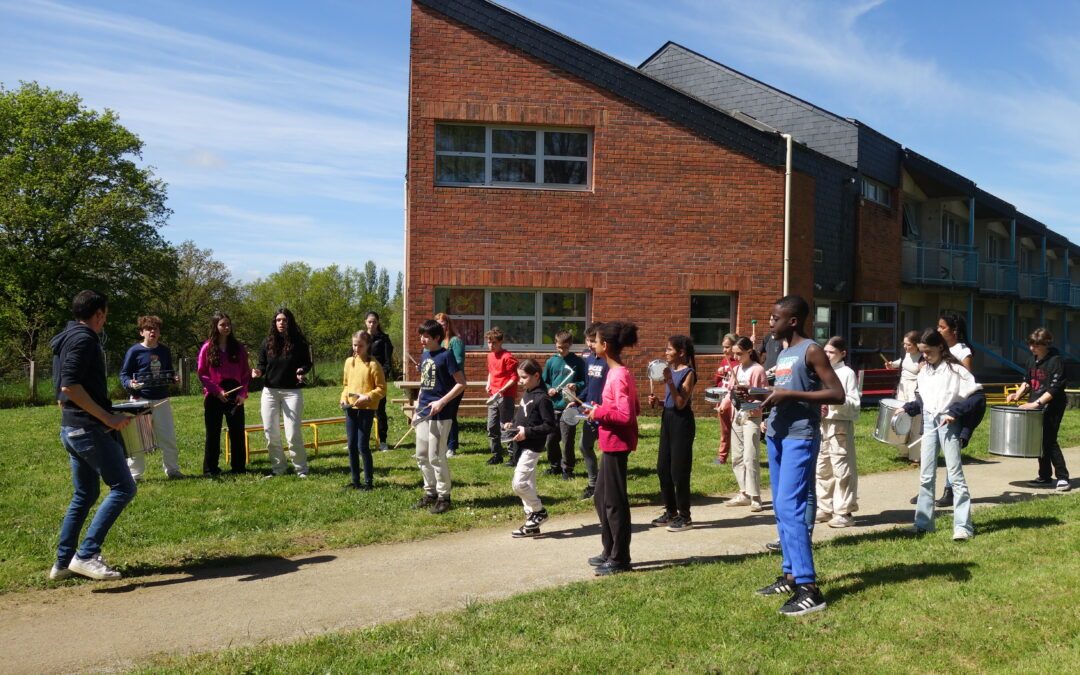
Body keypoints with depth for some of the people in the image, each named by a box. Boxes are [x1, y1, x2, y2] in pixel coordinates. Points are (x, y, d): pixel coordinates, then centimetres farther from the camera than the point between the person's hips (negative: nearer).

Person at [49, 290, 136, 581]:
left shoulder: (65, 340, 18)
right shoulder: (84, 339, -14)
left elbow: (61, 390, 22)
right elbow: (70, 386, -24)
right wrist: (108, 417, -21)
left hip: (70, 428, 10)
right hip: (90, 429, -10)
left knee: (85, 494, 17)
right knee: (123, 488, -7)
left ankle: (63, 562, 21)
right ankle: (86, 555, -10)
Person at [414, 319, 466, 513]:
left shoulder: (446, 356, -11)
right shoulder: (425, 355, 11)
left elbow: (461, 383, -14)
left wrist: (442, 402, -20)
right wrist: (418, 403, 13)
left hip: (439, 415, -8)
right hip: (423, 413, 8)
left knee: (436, 457, -2)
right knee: (421, 456, 13)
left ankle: (444, 496, 10)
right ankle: (430, 492, 27)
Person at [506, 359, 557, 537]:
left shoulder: (542, 398, -16)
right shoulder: (526, 394, 12)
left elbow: (550, 426, -18)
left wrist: (527, 432, -22)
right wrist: (512, 424, 4)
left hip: (531, 447, -9)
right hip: (522, 446, 9)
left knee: (518, 483, -12)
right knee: (527, 484, 12)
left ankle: (539, 511, 7)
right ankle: (533, 523, 19)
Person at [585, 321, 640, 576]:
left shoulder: (618, 376, -19)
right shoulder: (619, 373, 11)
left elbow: (626, 414, -26)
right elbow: (634, 409, 16)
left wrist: (599, 412, -14)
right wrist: (600, 411, 9)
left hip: (616, 444, -10)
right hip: (612, 443, 10)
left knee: (614, 501, -1)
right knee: (601, 498, 18)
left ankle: (620, 559, 10)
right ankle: (610, 552, 28)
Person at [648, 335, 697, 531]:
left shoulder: (688, 373, -12)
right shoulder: (670, 370, 11)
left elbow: (681, 403, -18)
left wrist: (669, 382, -25)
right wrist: (657, 401, 0)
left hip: (681, 422, -9)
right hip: (667, 419, 9)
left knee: (679, 470, -4)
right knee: (662, 468, 11)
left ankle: (685, 517, 7)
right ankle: (671, 511, 23)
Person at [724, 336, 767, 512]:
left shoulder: (757, 370, -8)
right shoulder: (736, 370, 13)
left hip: (751, 416, -7)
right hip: (737, 415, 8)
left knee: (750, 457, -9)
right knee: (737, 457, 9)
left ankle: (755, 497, -2)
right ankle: (744, 493, 18)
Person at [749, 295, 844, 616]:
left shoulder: (811, 351, -9)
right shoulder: (782, 354, 16)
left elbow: (837, 394, -16)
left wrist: (791, 395, -21)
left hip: (800, 438, -9)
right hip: (777, 436, 9)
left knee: (790, 508, -14)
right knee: (781, 509, 12)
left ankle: (809, 588, -10)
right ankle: (791, 575, 22)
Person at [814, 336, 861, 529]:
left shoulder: (847, 373, -3)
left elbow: (854, 404, -8)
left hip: (840, 425, -7)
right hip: (822, 424, 7)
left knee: (842, 469, -3)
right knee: (822, 468, 12)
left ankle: (844, 511, 3)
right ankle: (825, 508, 22)